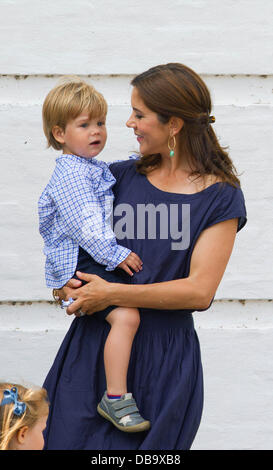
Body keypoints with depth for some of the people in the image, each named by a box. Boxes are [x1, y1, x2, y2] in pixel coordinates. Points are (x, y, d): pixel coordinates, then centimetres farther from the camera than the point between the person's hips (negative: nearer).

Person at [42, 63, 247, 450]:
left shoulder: (220, 197, -4)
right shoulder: (121, 177, 8)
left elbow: (200, 291, -12)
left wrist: (111, 293, -14)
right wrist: (67, 281, -4)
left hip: (163, 359, -3)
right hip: (93, 344, 3)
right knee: (69, 439, 1)